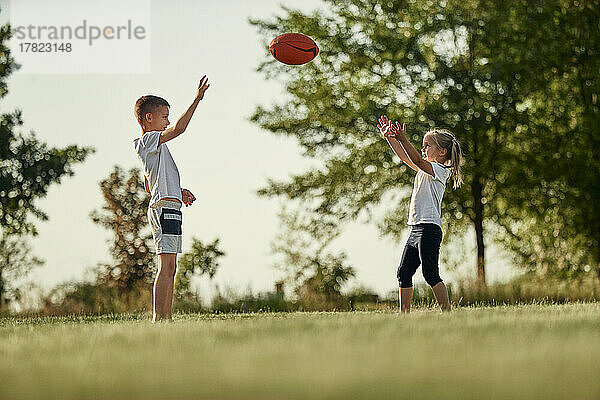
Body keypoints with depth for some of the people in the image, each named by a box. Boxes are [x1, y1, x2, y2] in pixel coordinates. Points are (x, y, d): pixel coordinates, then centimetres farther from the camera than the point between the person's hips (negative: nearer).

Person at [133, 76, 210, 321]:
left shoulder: (148, 147, 23)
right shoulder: (150, 140, -6)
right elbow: (178, 129, -21)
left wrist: (178, 191, 23)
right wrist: (197, 100, -19)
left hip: (163, 206, 11)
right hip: (166, 207, -11)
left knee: (169, 269, 9)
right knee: (166, 267, -15)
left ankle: (166, 318, 9)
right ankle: (158, 318, -19)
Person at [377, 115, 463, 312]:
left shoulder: (439, 170, -7)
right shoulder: (425, 169, 20)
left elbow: (417, 160, -23)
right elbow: (405, 156, 21)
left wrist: (402, 139, -33)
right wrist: (389, 137, 11)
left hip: (429, 229, -10)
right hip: (416, 229, 10)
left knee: (430, 274, -14)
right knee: (404, 272, 9)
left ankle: (447, 312, -14)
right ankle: (404, 313, 13)